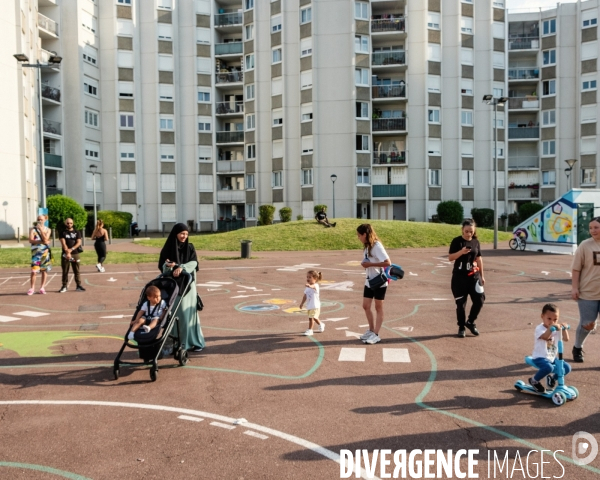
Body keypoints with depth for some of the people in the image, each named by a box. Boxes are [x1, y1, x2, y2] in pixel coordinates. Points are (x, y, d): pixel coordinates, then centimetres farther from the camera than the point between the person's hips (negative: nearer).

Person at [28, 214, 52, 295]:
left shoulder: (47, 230, 7)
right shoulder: (33, 229, 2)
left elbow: (45, 239, -9)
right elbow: (30, 240, -11)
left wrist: (41, 229, -13)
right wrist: (41, 241, -16)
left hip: (45, 252, 2)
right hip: (36, 252, -2)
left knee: (44, 270, 4)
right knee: (34, 271, -8)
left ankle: (42, 288, 12)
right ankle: (32, 288, 1)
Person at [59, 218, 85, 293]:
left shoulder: (76, 232, 10)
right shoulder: (63, 233, 5)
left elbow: (79, 242, -1)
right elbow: (63, 243, -7)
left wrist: (71, 249, -14)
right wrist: (67, 252, -20)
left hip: (75, 253, 1)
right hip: (65, 254, -1)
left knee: (77, 271, 3)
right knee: (65, 271, 3)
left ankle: (79, 286, 6)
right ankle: (64, 286, 8)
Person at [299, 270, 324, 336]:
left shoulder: (315, 286, -18)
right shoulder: (307, 287, 8)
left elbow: (313, 286, -45)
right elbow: (305, 296, 17)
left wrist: (309, 286, -66)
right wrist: (302, 303, 19)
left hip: (315, 306, -9)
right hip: (309, 305, 9)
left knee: (311, 318, -11)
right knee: (314, 317, 22)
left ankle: (310, 330, -2)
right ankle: (321, 325, 45)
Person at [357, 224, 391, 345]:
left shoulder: (377, 246, -19)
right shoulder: (367, 246, 7)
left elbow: (388, 262, -26)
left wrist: (370, 264, -25)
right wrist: (365, 264, -5)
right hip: (369, 281, 8)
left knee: (378, 308, 4)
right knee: (366, 306, 10)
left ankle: (375, 335, 10)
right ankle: (371, 330, 26)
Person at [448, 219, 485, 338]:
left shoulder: (476, 242, 6)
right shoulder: (457, 241, -6)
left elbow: (479, 259, 12)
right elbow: (450, 258, -11)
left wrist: (482, 275, 13)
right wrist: (461, 251, -27)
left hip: (474, 276, 4)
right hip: (459, 276, -3)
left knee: (479, 300, -3)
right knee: (461, 303, 2)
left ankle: (470, 322, 19)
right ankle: (461, 327, 17)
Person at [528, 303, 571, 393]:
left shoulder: (557, 329, 8)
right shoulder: (539, 328, -14)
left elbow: (566, 339, -2)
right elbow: (545, 337, -35)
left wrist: (564, 329, -16)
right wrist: (550, 328, -52)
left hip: (552, 357, 7)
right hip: (540, 358, -7)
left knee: (567, 368, -7)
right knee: (549, 367, -35)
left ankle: (552, 378, 21)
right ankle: (534, 380, -7)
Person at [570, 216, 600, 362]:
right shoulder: (585, 245, -6)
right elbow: (576, 268, -5)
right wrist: (574, 287, -10)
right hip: (588, 292, -2)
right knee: (587, 324, 4)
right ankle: (577, 348, 29)